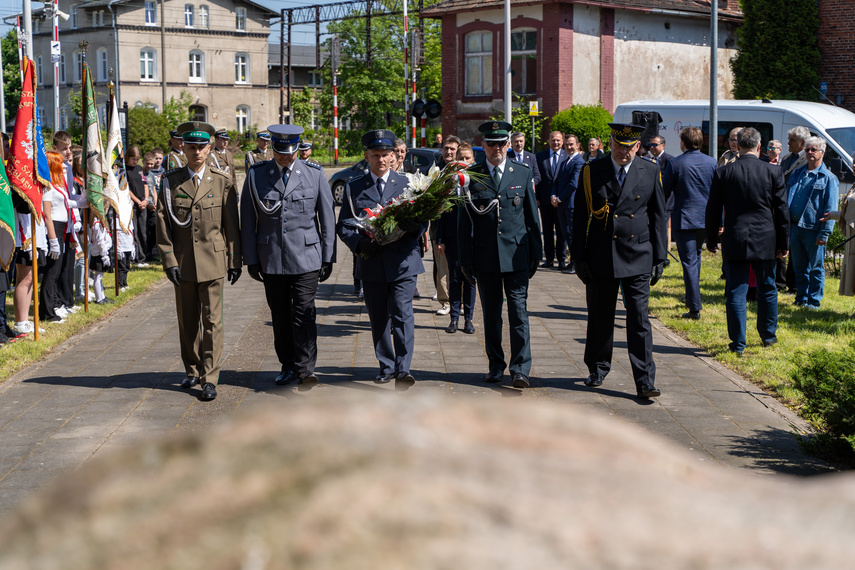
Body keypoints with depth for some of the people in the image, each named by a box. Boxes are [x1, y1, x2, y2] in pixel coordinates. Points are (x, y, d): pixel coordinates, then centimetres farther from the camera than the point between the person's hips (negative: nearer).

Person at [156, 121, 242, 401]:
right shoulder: (170, 181, 2)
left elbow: (232, 224, 3)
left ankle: (209, 379, -2)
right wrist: (169, 260, -6)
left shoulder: (222, 182, 1)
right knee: (187, 321, 11)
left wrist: (235, 261, 1)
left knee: (212, 320, -4)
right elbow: (163, 224, 1)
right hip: (183, 261, 2)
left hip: (213, 261, -2)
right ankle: (193, 370, 27)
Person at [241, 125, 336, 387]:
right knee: (280, 316, 9)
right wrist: (251, 259, 3)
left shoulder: (315, 174, 2)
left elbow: (327, 219, 5)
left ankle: (305, 370, -7)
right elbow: (248, 221, 5)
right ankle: (288, 366, 22)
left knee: (303, 314, -9)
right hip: (271, 260, 2)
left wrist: (327, 257, 3)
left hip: (306, 257, -2)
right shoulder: (256, 175, 3)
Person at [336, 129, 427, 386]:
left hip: (402, 262, -2)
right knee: (378, 321, 9)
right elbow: (342, 225, 8)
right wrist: (359, 243, -12)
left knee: (402, 315, -13)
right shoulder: (353, 188, 9)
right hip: (371, 264, 2)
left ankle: (403, 370, -13)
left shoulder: (407, 184, 8)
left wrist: (414, 227, -19)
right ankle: (386, 367, 22)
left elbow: (423, 221, 5)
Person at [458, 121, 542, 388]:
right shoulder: (471, 176, 3)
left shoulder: (523, 174, 5)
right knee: (491, 313, 9)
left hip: (516, 255, -1)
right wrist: (466, 258, 1)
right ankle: (496, 364, 21)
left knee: (519, 311, -5)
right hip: (485, 256, 1)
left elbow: (532, 216, 8)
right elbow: (464, 221, 5)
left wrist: (536, 253, 5)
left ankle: (520, 368, -2)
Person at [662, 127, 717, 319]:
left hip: (684, 219, -4)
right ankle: (692, 299, 31)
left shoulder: (675, 163, -9)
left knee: (689, 262, -2)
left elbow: (665, 192, -2)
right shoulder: (711, 162, 3)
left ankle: (695, 308, -5)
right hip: (706, 218, 4)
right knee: (695, 256, 23)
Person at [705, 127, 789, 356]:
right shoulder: (773, 172, -3)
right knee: (766, 289, 17)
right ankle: (768, 335, 30)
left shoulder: (723, 173, -4)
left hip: (735, 241, -1)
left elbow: (713, 210, 1)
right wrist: (783, 243, 8)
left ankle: (738, 343, 0)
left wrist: (711, 240, 11)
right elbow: (782, 210, 0)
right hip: (765, 240, 1)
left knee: (736, 292, 2)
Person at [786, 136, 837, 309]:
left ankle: (814, 301, 11)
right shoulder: (797, 173, 15)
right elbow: (786, 200, 20)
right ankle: (801, 298, 22)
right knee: (799, 267, 12)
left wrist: (824, 233, -15)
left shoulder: (828, 178, -3)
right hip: (795, 227, 5)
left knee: (816, 268, 3)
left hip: (813, 229, -5)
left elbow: (830, 209, -7)